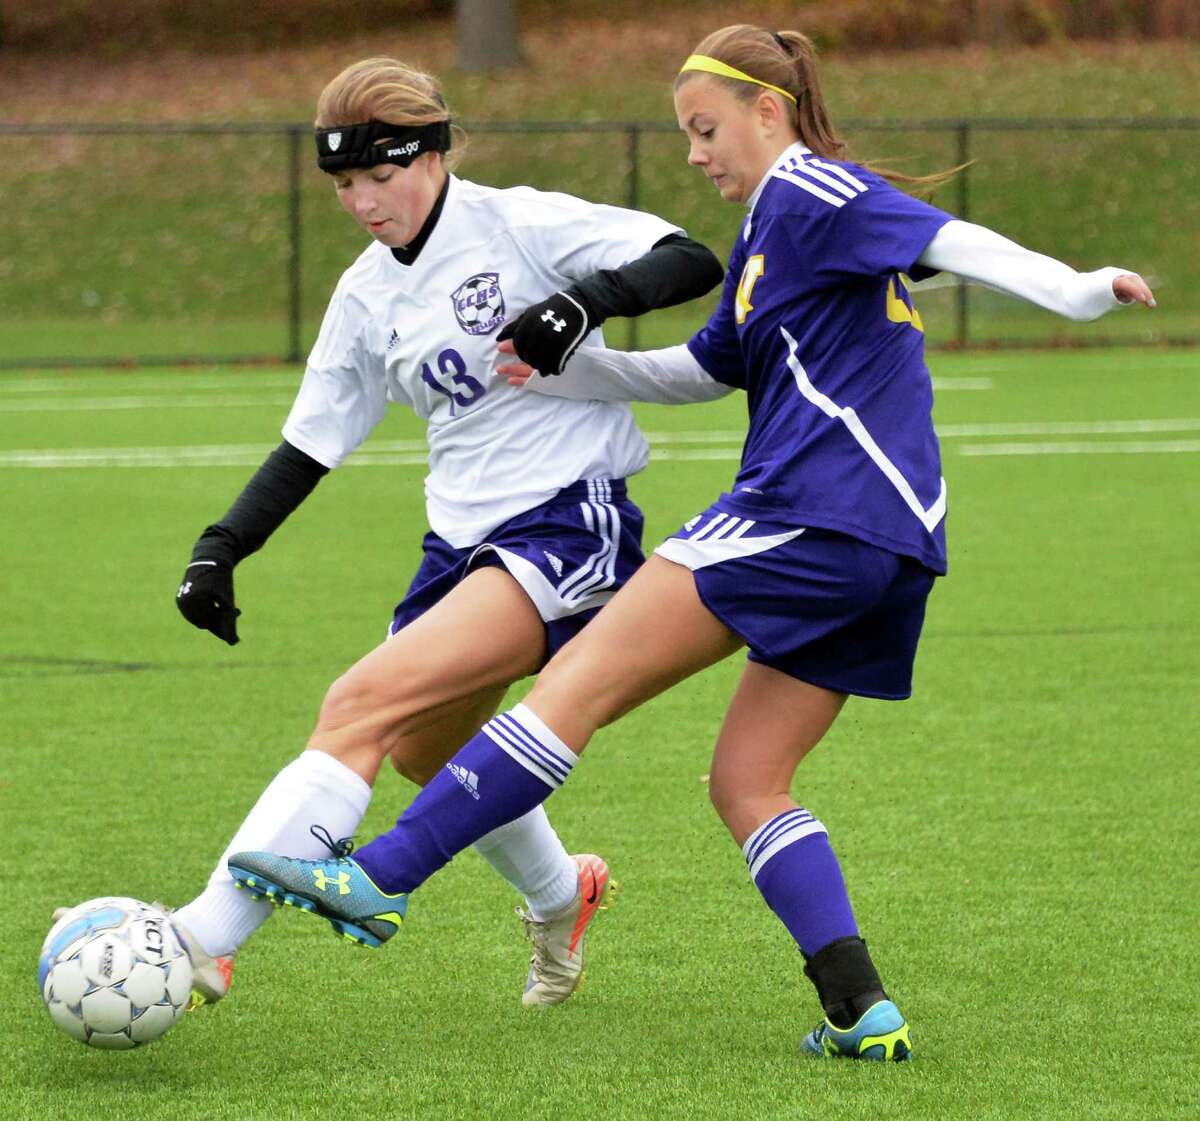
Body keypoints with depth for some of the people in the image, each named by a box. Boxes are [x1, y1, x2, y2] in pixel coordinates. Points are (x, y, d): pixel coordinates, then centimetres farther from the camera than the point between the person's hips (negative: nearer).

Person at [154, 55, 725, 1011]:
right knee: (425, 751, 18)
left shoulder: (517, 225, -6)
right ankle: (559, 897, 49)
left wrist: (586, 300, -30)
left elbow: (690, 263, -13)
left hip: (570, 519, -8)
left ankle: (205, 940, -29)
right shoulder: (367, 296, 11)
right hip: (463, 537, 8)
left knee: (366, 702, -23)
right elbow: (309, 444, 16)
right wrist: (220, 549, 4)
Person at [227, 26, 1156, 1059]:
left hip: (806, 510, -10)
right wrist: (559, 366, 26)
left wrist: (1077, 291, -29)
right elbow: (702, 368, 35)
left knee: (578, 685, -9)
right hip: (893, 545, 10)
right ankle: (861, 1011, -2)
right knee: (748, 781, 11)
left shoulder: (807, 193, -2)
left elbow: (948, 240, -16)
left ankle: (379, 879, -13)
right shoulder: (769, 234, 27)